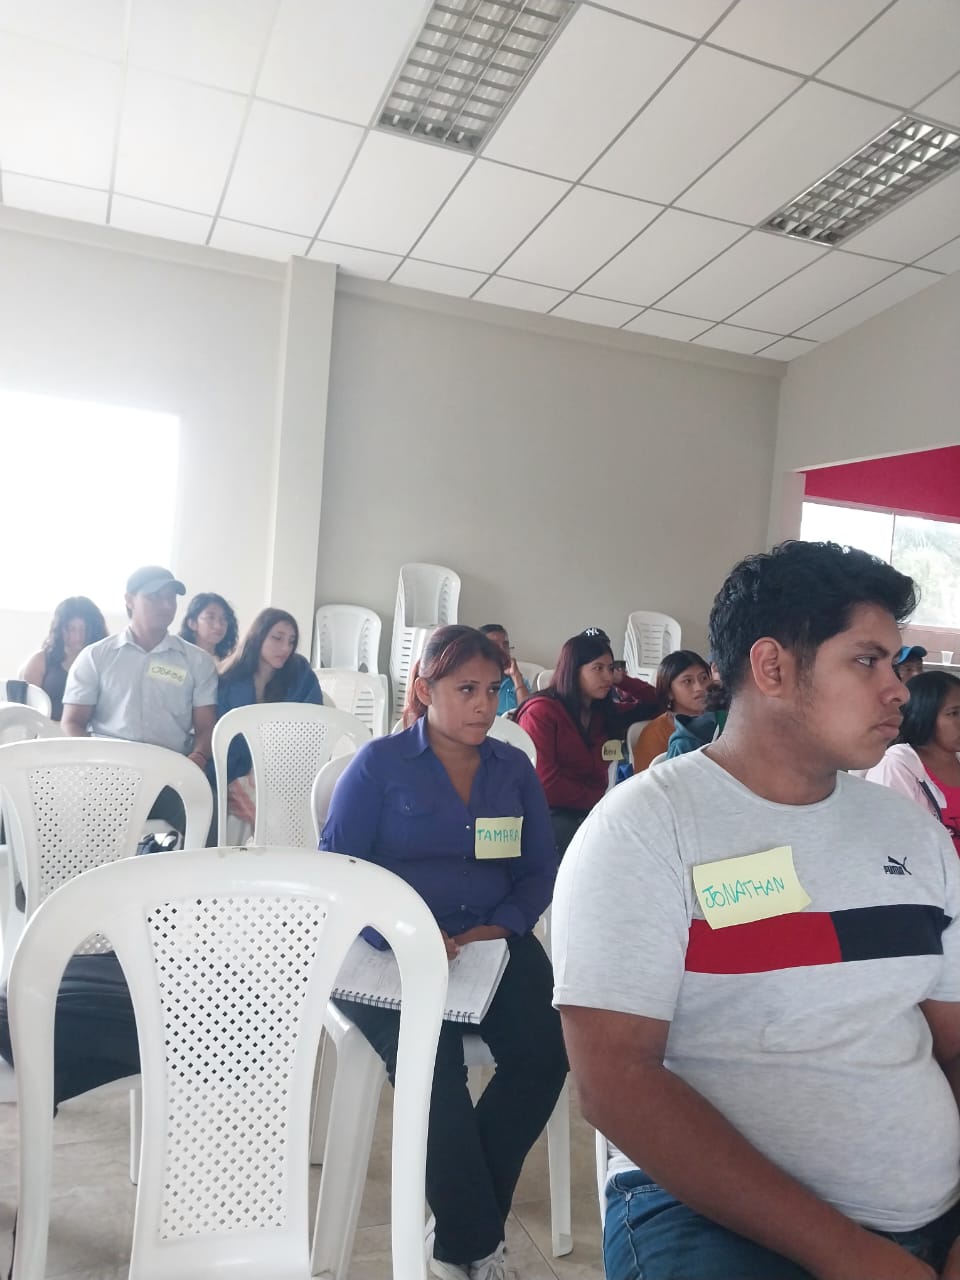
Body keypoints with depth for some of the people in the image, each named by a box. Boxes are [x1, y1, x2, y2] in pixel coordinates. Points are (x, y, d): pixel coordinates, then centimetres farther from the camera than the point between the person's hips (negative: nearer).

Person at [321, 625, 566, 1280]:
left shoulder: (515, 768, 13)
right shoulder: (380, 763, 1)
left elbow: (540, 870, 10)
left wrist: (499, 929, -9)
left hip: (494, 942, 4)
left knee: (545, 1053, -22)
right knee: (434, 1067, -29)